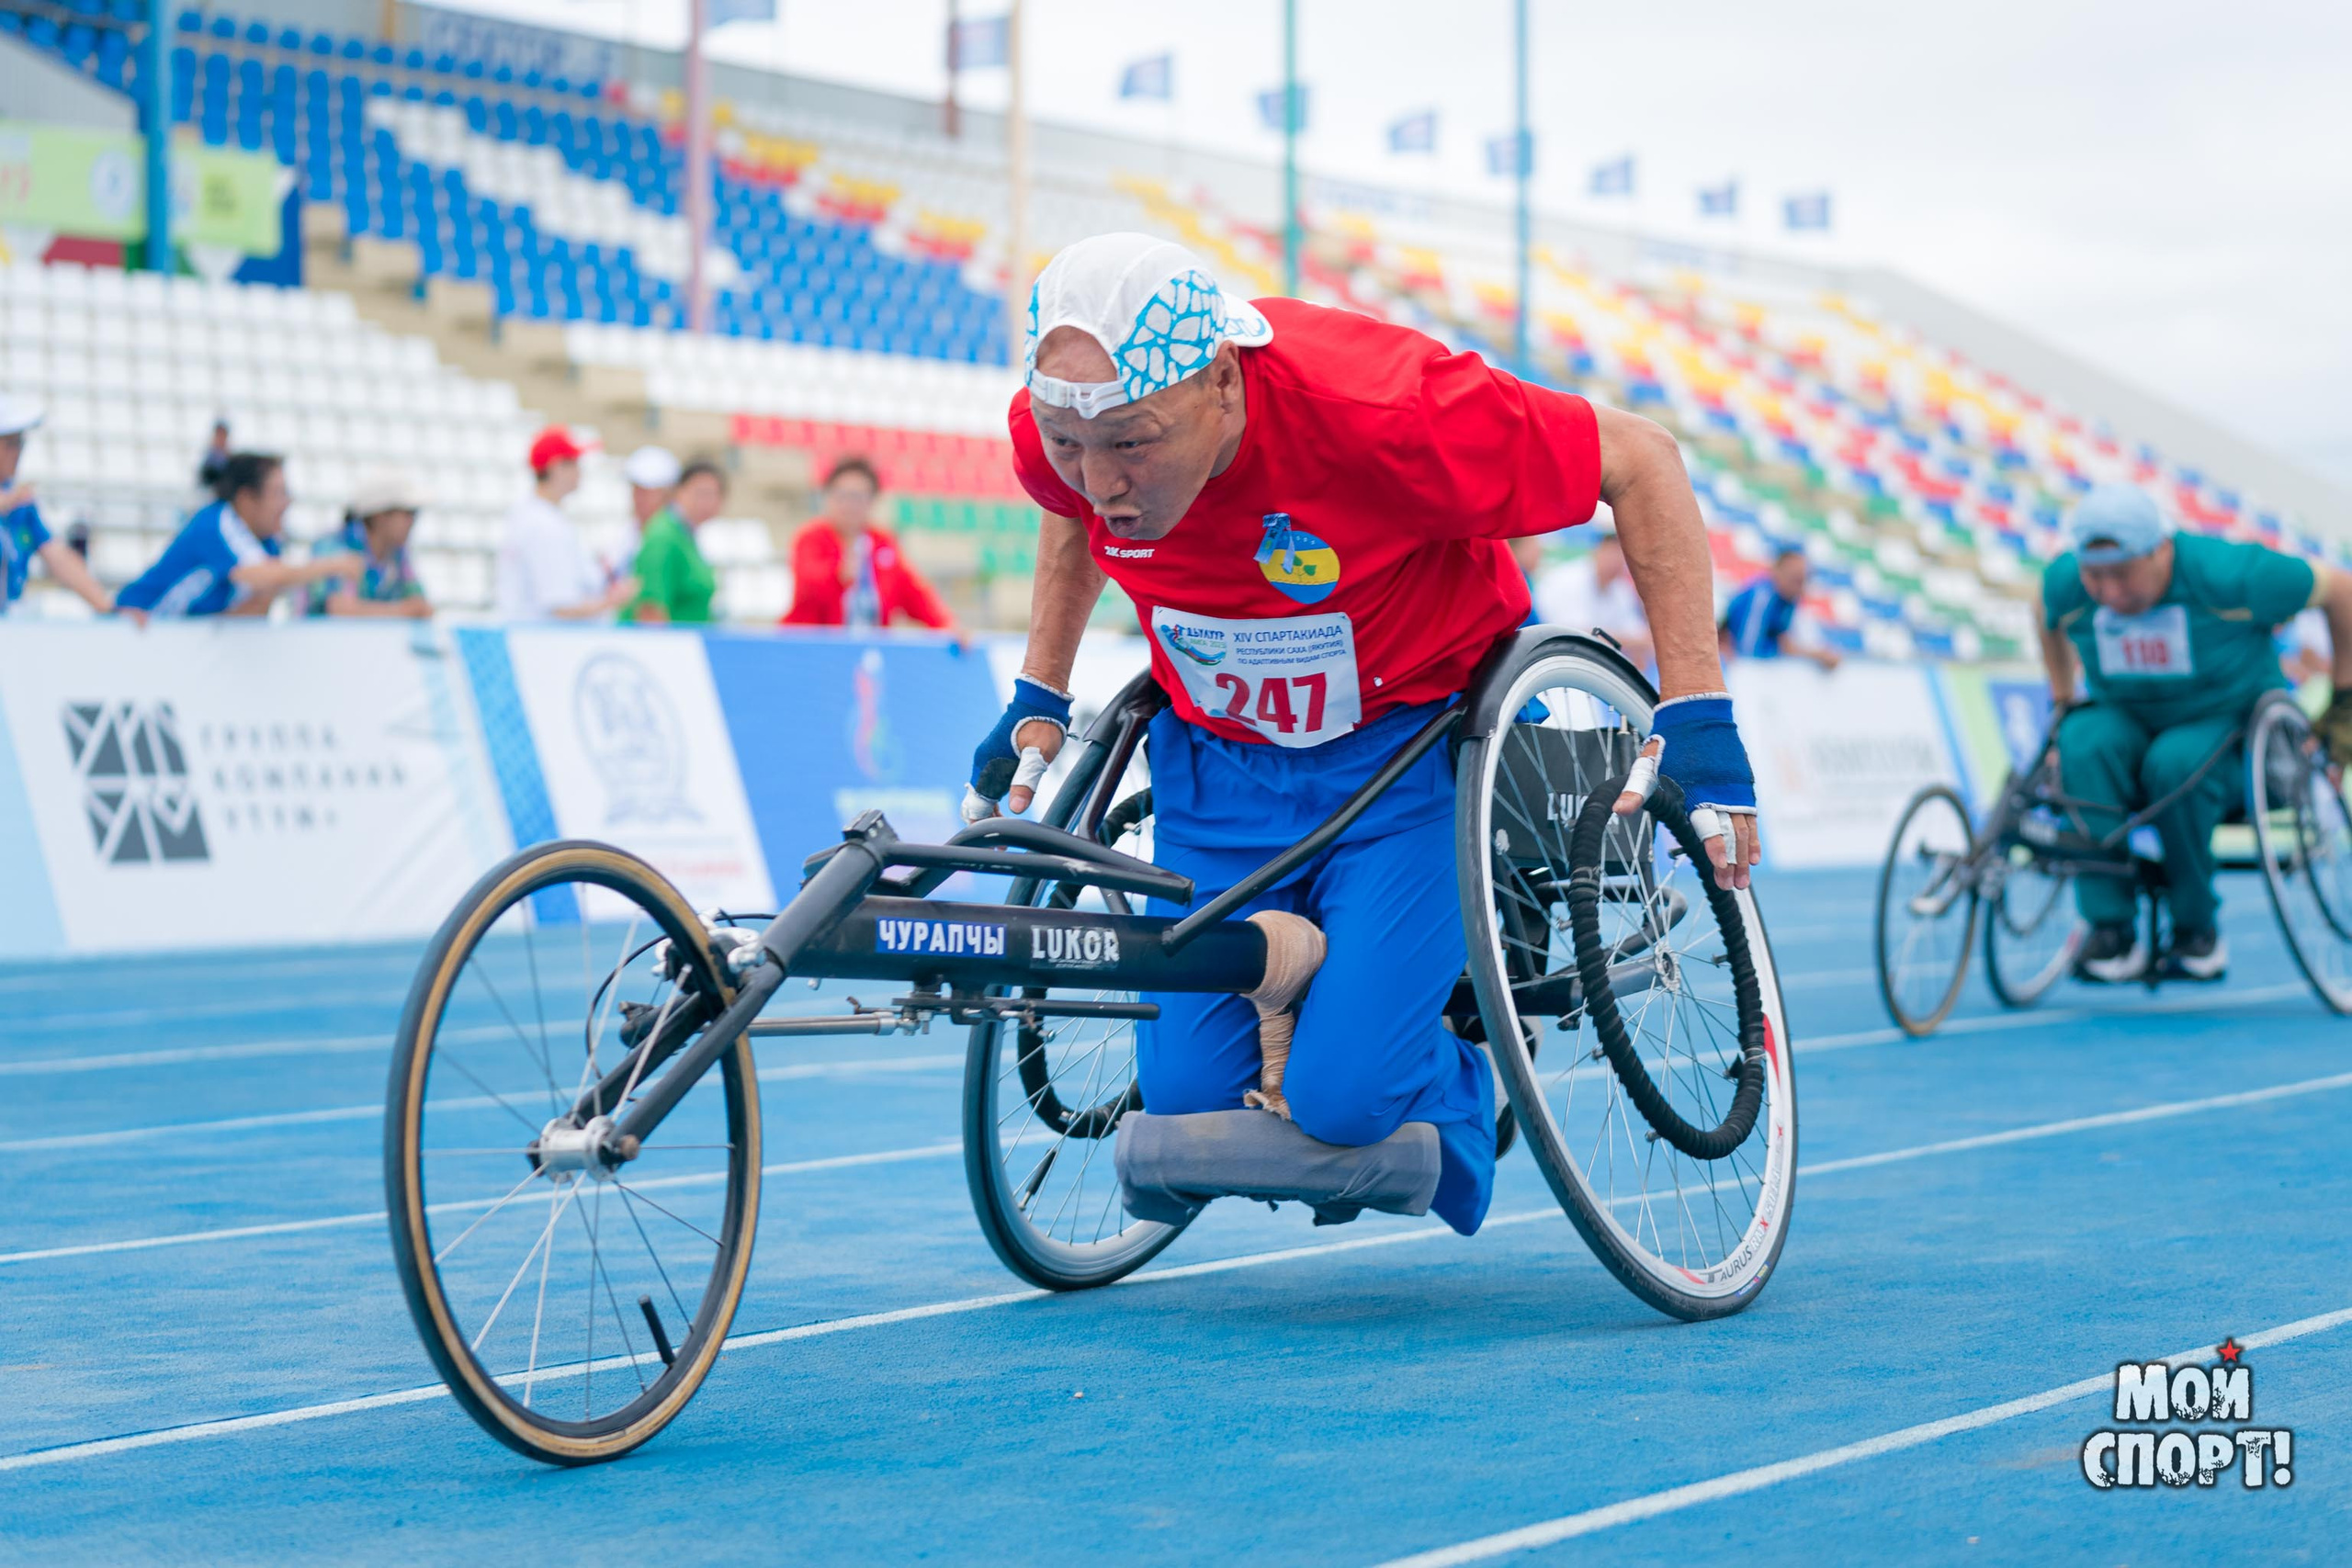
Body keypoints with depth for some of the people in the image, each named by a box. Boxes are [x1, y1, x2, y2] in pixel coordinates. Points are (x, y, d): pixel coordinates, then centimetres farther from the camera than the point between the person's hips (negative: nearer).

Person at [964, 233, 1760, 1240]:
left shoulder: (1373, 408, -36)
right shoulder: (1059, 427, -21)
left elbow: (1643, 461, -24)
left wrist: (1696, 722, -27)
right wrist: (1038, 698, 6)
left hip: (1414, 741, -4)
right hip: (1218, 759, 4)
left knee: (1345, 1095, -18)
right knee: (1188, 1098, -5)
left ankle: (1454, 1092, 17)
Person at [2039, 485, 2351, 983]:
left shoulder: (2226, 574, -24)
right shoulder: (2064, 582, -12)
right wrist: (2061, 700, 12)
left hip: (2232, 726, -3)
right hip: (2131, 724, 3)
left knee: (2176, 764, -37)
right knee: (2085, 741, -32)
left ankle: (2197, 928, -16)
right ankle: (2111, 930, -30)